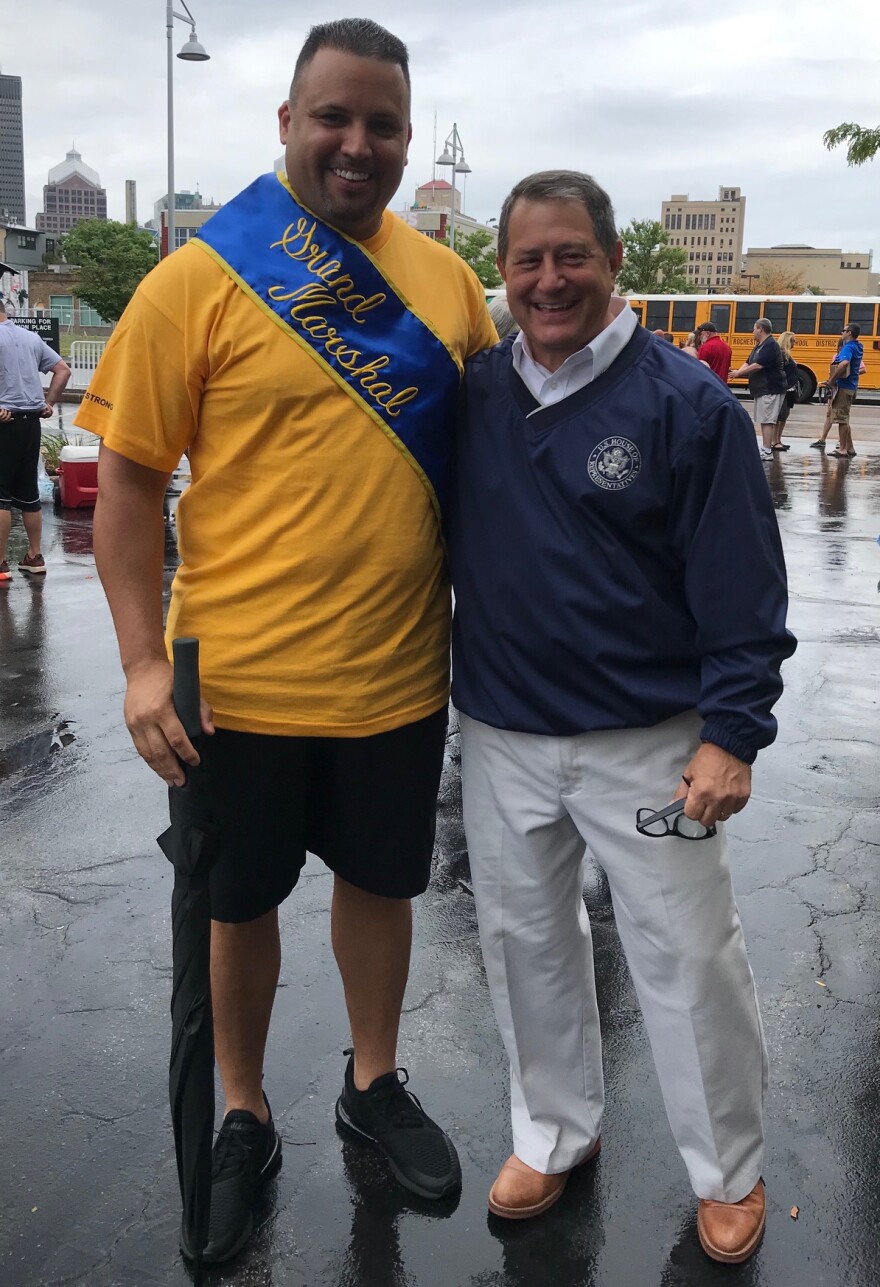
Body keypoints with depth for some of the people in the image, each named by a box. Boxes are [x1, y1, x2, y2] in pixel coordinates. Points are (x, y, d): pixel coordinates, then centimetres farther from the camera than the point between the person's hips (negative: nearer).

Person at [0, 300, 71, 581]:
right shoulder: (32, 338, 12)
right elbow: (63, 370, 15)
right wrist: (49, 403, 13)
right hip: (31, 421, 7)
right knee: (29, 493, 14)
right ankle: (35, 557, 18)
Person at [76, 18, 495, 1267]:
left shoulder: (447, 281, 2)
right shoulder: (200, 278, -9)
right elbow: (126, 477, -7)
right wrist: (144, 660, -12)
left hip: (399, 676, 3)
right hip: (242, 681, -3)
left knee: (381, 881, 20)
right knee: (241, 901, 15)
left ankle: (374, 1084, 44)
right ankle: (245, 1118, 38)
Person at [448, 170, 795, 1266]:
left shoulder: (686, 402, -10)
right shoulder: (470, 395, 2)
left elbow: (743, 587, -9)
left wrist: (729, 735, -13)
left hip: (648, 743, -4)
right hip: (500, 739, 4)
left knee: (689, 958, 6)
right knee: (524, 942, 17)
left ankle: (729, 1173, 29)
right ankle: (554, 1133, 39)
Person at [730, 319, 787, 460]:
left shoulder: (770, 345, -14)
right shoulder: (758, 346, 17)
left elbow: (758, 365, -21)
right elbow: (748, 363, 14)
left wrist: (739, 373, -15)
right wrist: (738, 373, -5)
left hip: (770, 390, -10)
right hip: (761, 389, 10)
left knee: (767, 420, -11)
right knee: (765, 421, 10)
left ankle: (766, 451, -12)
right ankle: (767, 447, 14)